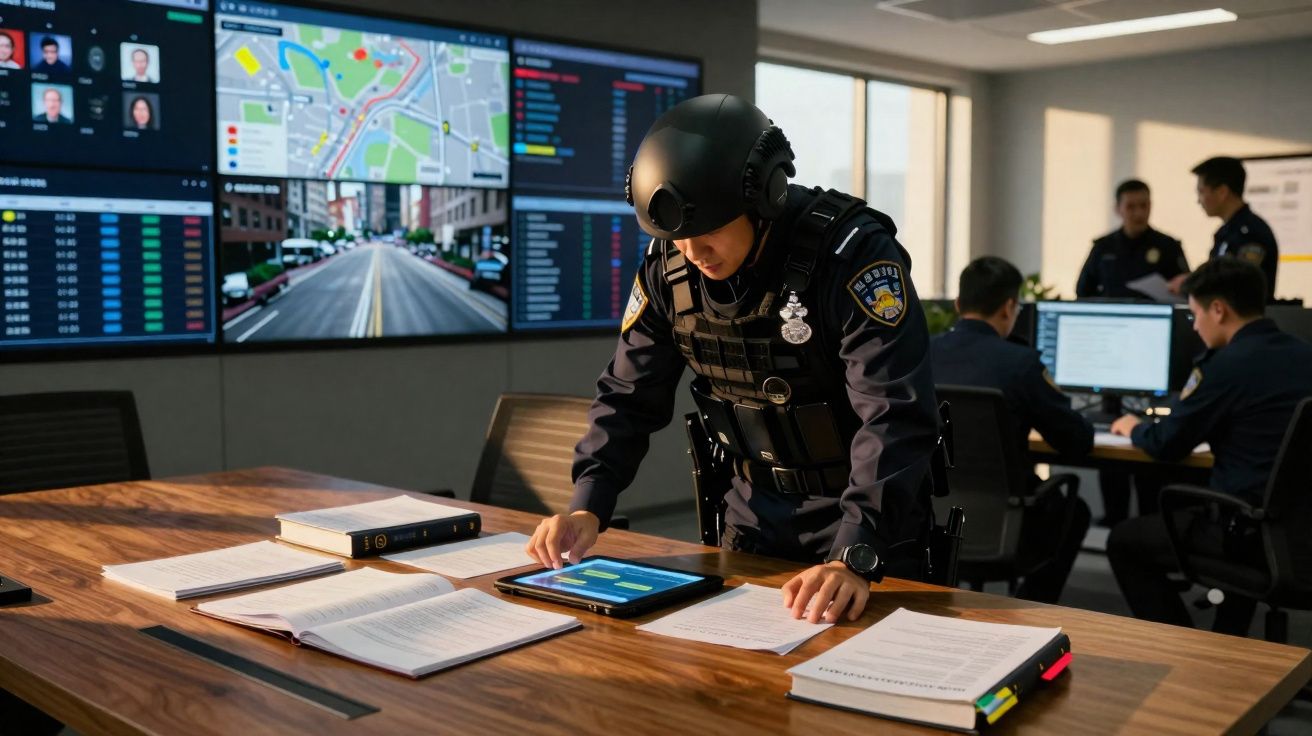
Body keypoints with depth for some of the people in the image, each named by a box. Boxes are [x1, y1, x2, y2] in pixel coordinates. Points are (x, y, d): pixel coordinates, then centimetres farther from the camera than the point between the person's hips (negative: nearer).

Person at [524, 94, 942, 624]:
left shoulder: (853, 253, -25)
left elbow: (894, 419, -32)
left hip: (870, 527, -4)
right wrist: (587, 507, -14)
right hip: (753, 525, 5)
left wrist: (855, 559, -41)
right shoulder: (669, 264, -8)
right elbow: (629, 395, -1)